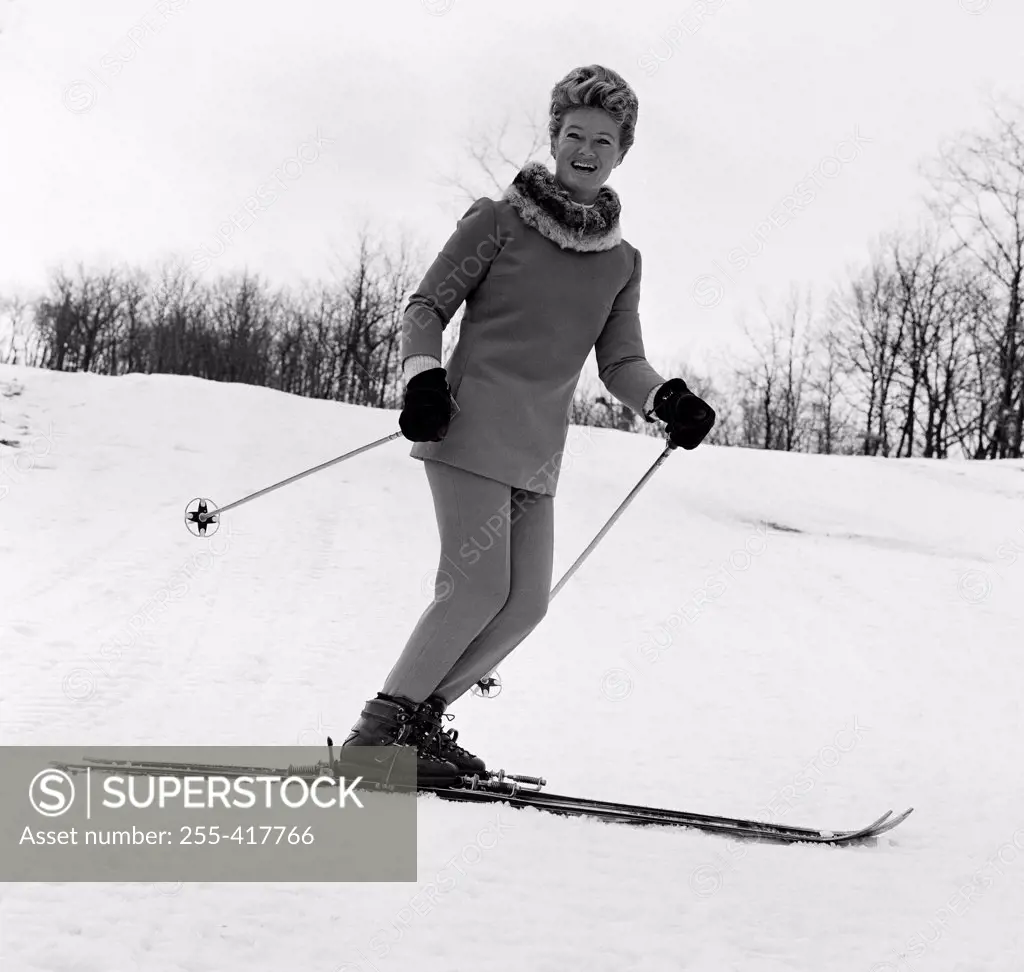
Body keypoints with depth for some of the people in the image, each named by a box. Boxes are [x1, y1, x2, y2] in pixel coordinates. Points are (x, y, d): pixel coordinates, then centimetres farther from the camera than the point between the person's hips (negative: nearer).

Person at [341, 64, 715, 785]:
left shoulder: (622, 261, 14)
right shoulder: (498, 220, 1)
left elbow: (620, 363, 11)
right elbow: (428, 306, 3)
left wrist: (669, 400, -10)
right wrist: (423, 377, -15)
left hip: (539, 455, 6)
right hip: (471, 428, -6)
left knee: (525, 603, 3)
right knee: (479, 588, -14)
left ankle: (419, 720, 17)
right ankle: (380, 729, -2)